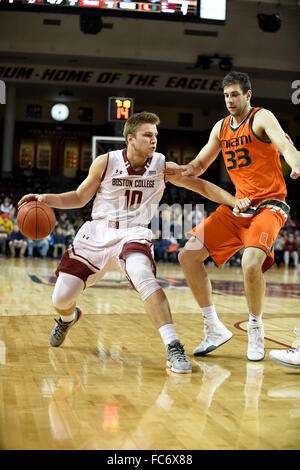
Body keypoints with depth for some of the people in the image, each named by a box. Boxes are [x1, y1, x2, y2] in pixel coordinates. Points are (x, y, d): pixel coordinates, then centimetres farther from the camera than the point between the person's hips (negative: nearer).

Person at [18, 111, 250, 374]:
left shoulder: (162, 166, -3)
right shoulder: (106, 163, -5)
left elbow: (201, 186, 4)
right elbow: (80, 198, 5)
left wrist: (233, 200, -8)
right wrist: (45, 198, -9)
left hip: (134, 234, -1)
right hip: (98, 233, 2)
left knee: (142, 275, -36)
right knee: (61, 299, 0)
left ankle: (173, 348, -34)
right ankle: (69, 318, 41)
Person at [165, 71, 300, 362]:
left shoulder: (261, 118, -8)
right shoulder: (221, 128, 12)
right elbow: (200, 164, 19)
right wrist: (184, 170, -5)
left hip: (269, 205, -7)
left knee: (251, 263, -31)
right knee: (188, 256, -2)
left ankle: (255, 330, -4)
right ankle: (214, 329, 9)